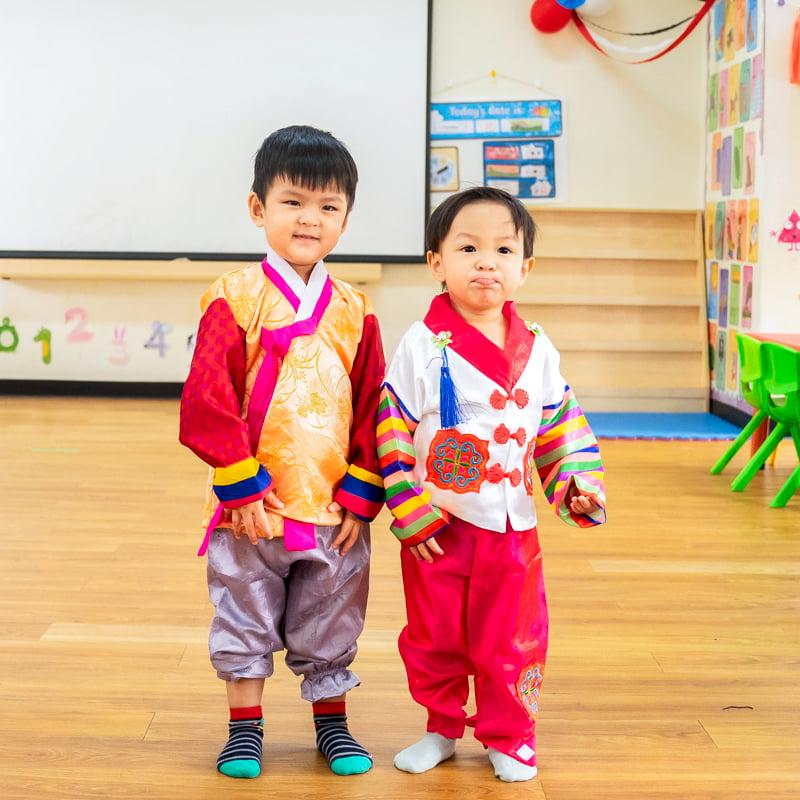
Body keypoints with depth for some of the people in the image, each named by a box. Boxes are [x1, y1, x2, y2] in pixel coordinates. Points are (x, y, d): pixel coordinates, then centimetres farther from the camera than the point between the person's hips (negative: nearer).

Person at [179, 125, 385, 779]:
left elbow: (372, 409, 3)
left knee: (330, 626, 16)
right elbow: (206, 401, -12)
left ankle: (332, 723, 33)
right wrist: (241, 486, -15)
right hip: (252, 509, -2)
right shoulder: (236, 299, -8)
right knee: (245, 621, 13)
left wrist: (360, 497, -3)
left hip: (334, 510, 3)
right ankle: (245, 729, 29)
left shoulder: (354, 312, 2)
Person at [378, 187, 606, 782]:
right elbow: (393, 432, -9)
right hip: (437, 529, -2)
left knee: (512, 639, 11)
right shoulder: (423, 346, -10)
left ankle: (509, 736, 30)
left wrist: (579, 483, -7)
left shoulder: (537, 351, 1)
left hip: (512, 527, 2)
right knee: (433, 637, 12)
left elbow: (561, 426, 8)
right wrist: (410, 514, -13)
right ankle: (442, 729, 32)